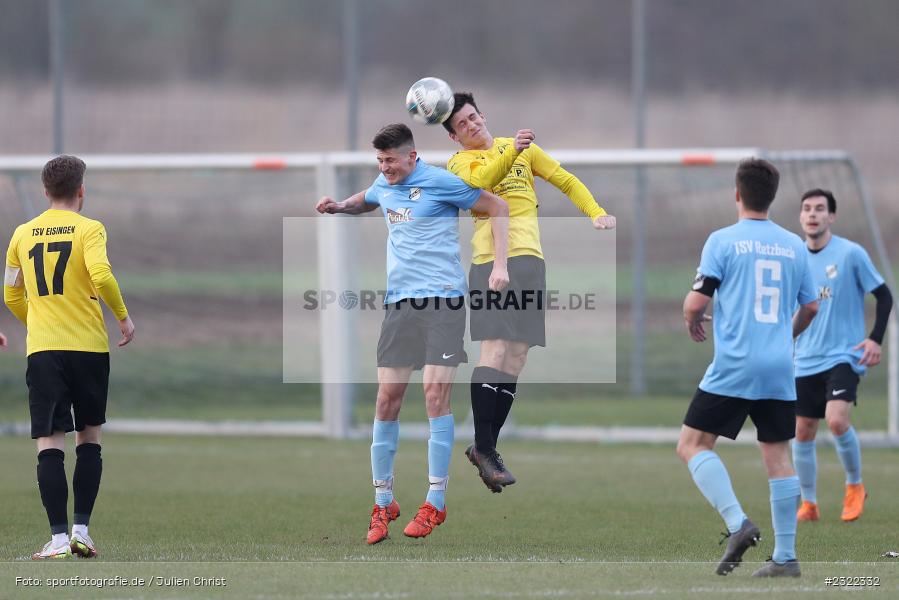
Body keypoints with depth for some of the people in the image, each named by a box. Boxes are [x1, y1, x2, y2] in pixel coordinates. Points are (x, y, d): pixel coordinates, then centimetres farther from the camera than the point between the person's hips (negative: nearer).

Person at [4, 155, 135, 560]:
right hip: (89, 345, -1)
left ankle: (59, 538, -10)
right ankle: (81, 530, 9)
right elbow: (101, 276, -19)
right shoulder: (89, 229, -3)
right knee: (89, 439, 15)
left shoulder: (23, 234, 8)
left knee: (49, 443, -1)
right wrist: (124, 317, -4)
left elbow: (12, 296, 15)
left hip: (42, 349, 1)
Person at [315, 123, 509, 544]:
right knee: (387, 397, -2)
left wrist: (500, 265, -6)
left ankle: (435, 503, -7)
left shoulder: (440, 182, -6)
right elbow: (365, 201, 39)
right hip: (399, 301, 6)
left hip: (442, 299, -6)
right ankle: (382, 502, 6)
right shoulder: (384, 185, 14)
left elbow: (497, 208, 2)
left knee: (435, 391, -12)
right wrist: (339, 206, 17)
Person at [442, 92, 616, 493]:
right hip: (491, 260, -5)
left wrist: (596, 214, 9)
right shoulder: (459, 162, 5)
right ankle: (484, 448, -16)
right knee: (496, 347, -16)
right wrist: (512, 152, -33)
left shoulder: (523, 147, 19)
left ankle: (486, 446, 7)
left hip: (530, 257, 5)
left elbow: (566, 181, 23)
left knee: (516, 357, 2)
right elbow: (479, 181, -18)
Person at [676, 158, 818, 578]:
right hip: (780, 369, 5)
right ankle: (785, 557, 6)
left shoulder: (723, 241, -5)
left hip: (733, 367, -5)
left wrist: (693, 324, 15)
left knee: (693, 445, 2)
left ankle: (737, 523, -17)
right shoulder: (794, 245, 9)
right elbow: (810, 307, 18)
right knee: (777, 455, 8)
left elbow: (695, 305, -8)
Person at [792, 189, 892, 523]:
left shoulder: (851, 254, -8)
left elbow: (884, 296, -2)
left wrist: (875, 340, -11)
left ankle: (855, 486, 0)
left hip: (844, 355, -5)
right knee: (803, 432, 4)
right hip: (806, 360, 5)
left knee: (837, 420, -23)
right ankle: (808, 504, 18)